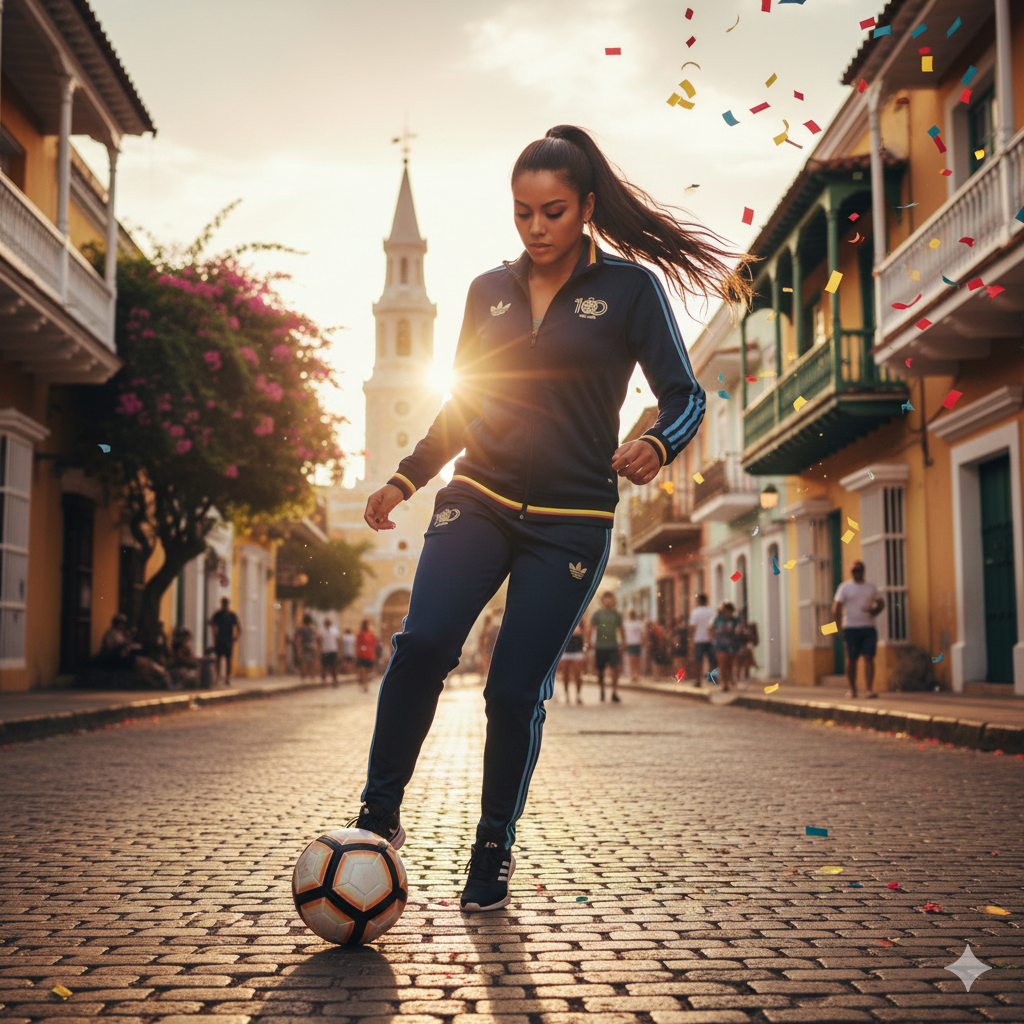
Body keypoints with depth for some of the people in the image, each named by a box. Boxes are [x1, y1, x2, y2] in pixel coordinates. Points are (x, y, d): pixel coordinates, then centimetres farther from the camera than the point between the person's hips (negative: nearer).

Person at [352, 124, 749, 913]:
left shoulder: (629, 287, 0)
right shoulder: (489, 291, 11)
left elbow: (686, 396, -2)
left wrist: (656, 447, -23)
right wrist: (406, 479, 11)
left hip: (571, 522, -2)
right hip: (479, 500, 3)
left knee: (516, 691, -5)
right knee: (424, 641, -22)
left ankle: (495, 850, 17)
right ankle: (379, 817, -9)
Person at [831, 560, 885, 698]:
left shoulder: (871, 588, 15)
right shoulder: (845, 587, 4)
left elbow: (879, 604, 22)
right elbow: (836, 607, 0)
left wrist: (875, 610, -2)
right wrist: (837, 624, -12)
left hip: (868, 627, 2)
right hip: (851, 628, -2)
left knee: (869, 657, -8)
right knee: (851, 659, 2)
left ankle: (869, 689, -10)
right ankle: (852, 688, 14)